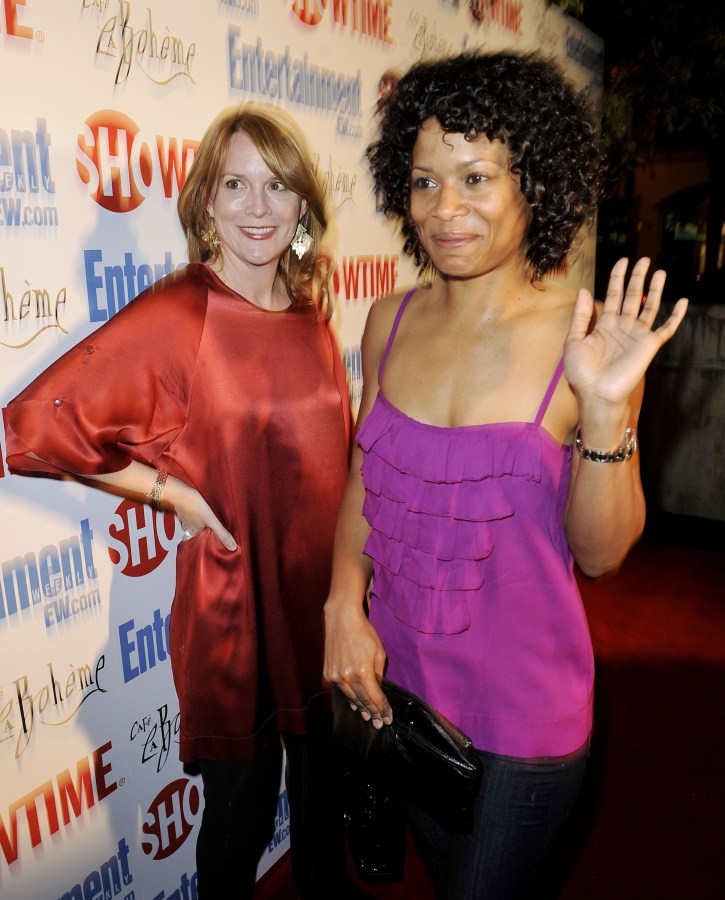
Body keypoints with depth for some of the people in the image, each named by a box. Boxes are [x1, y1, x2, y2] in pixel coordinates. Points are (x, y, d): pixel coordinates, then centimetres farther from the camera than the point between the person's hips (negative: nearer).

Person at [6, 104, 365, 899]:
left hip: (324, 592, 6)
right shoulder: (174, 316, -17)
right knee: (243, 808, 15)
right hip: (235, 602, -6)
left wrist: (354, 586, 9)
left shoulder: (309, 311, 2)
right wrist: (173, 491, -17)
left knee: (325, 777, 25)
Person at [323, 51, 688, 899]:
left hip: (524, 708, -4)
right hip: (396, 677, 4)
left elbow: (602, 552, -12)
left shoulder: (587, 338, -16)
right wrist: (344, 605, -8)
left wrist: (606, 409, -27)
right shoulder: (391, 321, -5)